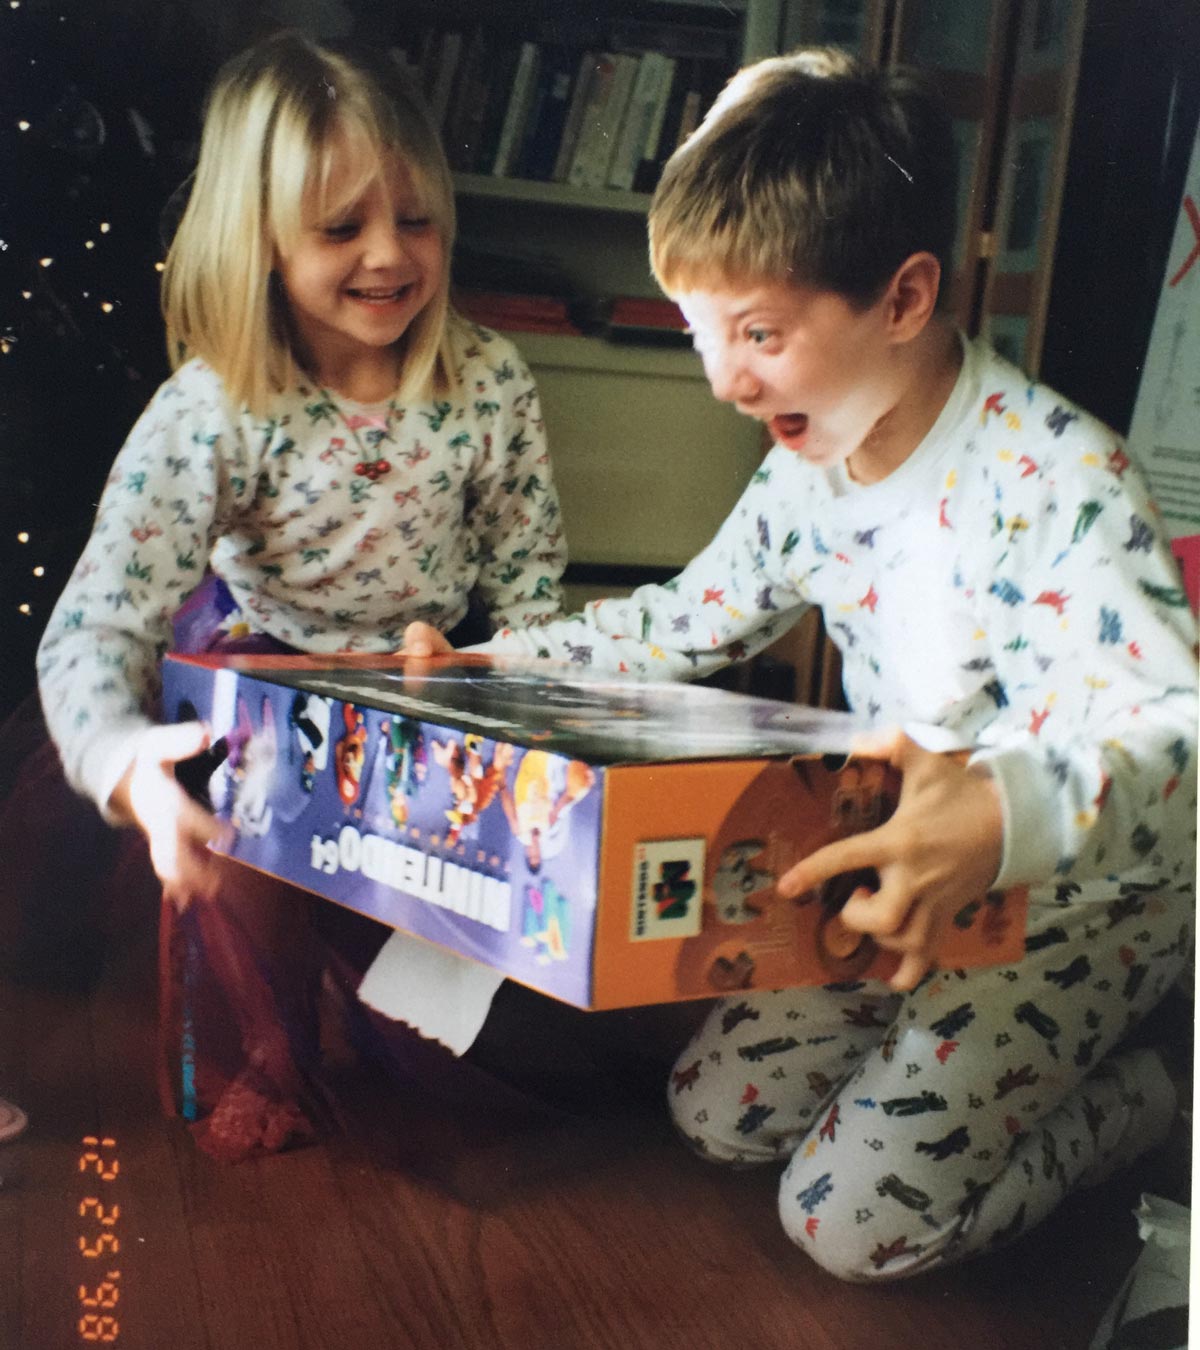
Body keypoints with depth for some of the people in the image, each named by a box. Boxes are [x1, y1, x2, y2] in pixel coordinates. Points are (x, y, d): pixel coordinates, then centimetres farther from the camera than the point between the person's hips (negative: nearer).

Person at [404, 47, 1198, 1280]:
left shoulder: (1058, 480, -29)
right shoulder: (808, 470, -4)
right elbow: (684, 623, 10)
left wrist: (1004, 818, -63)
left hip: (1080, 894, -7)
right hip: (912, 875, 8)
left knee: (853, 1221, -12)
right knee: (714, 1117, 8)